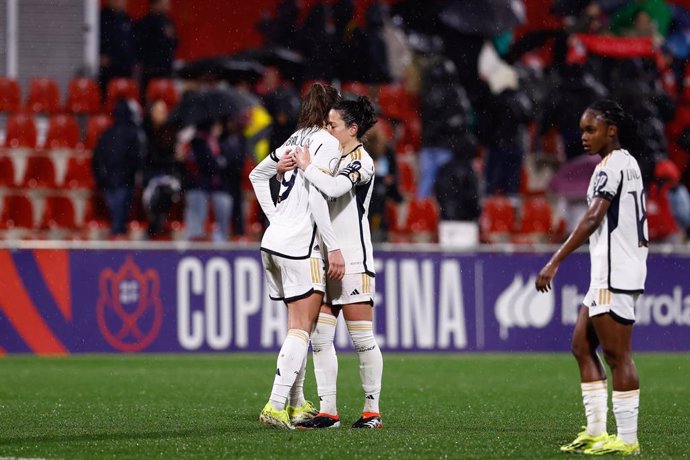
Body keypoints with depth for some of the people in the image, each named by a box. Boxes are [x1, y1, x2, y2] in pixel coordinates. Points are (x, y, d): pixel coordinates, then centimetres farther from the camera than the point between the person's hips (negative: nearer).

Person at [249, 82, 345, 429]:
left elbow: (257, 174, 29)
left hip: (273, 240, 8)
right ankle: (276, 406, -15)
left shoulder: (295, 140, 16)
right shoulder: (327, 142, -8)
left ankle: (296, 404, 19)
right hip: (300, 245, -8)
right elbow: (316, 198, -17)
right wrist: (334, 247, -16)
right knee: (301, 329, -7)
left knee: (297, 325, 15)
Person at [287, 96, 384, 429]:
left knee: (362, 338, -4)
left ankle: (372, 410, 2)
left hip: (354, 260, -8)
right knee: (320, 337, 2)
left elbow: (333, 188, -28)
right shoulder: (335, 159, 16)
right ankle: (328, 411, 4)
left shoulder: (361, 160, -9)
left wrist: (306, 166, -14)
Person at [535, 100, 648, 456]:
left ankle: (627, 439, -5)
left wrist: (555, 262, -24)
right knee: (582, 346, 12)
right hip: (608, 272, 10)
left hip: (614, 272, -10)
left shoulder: (612, 164, -12)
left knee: (617, 353, -7)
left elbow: (593, 218, -21)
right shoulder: (627, 163, 18)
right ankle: (596, 431, 13)